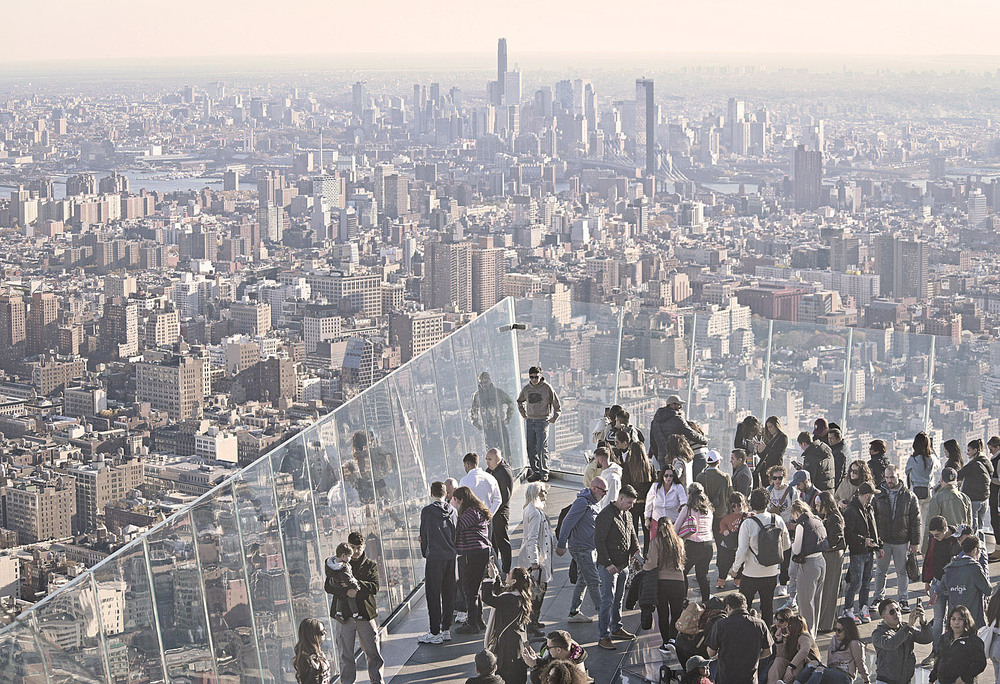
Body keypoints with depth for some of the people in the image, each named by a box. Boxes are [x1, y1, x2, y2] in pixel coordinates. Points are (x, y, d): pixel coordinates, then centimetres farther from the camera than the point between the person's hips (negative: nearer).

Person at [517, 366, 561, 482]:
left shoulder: (547, 388, -5)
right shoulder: (526, 389, 7)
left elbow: (556, 404, 3)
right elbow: (520, 402, 27)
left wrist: (554, 418, 2)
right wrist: (524, 415, 18)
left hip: (542, 421, -5)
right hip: (529, 421, 5)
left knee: (541, 448, -8)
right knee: (530, 448, 4)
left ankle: (544, 473, -2)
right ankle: (535, 471, 13)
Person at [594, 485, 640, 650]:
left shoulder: (627, 516, 12)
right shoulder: (606, 516, -16)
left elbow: (632, 535, 24)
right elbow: (599, 540, -18)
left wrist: (635, 550, 5)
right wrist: (607, 563, -21)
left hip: (624, 565, 8)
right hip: (609, 566, -8)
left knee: (619, 599, 18)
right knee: (608, 600, -8)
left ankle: (616, 628, 33)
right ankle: (604, 637, -6)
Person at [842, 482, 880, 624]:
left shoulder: (869, 508, 12)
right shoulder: (851, 511, -15)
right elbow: (848, 533, -17)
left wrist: (879, 545, 17)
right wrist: (863, 540, -22)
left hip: (869, 551, 8)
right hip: (857, 552, -8)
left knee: (866, 582, 12)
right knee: (856, 582, -6)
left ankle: (864, 609, 20)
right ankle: (848, 611, 5)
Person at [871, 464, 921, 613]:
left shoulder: (909, 496, -1)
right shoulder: (879, 496, 2)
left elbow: (915, 521, 1)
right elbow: (873, 518, 6)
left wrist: (915, 542, -2)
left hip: (902, 541, -1)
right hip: (883, 540, 1)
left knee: (902, 571, 6)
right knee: (881, 571, 8)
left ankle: (903, 600, 15)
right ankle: (878, 598, 20)